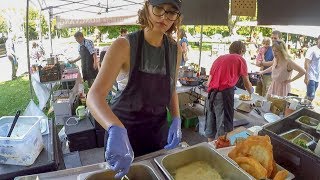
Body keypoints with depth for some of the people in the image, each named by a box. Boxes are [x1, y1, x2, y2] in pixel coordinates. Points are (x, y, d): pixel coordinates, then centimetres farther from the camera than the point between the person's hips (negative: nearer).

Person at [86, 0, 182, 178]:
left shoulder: (175, 49, -6)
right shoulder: (124, 46, -20)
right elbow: (94, 95, -29)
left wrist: (176, 120, -8)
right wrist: (116, 130, -47)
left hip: (158, 129, 4)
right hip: (123, 128, -3)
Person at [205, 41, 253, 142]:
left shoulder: (220, 58, 22)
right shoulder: (240, 59, 8)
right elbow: (246, 83, 14)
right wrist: (251, 91, 34)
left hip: (211, 93, 6)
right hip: (225, 93, -6)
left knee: (211, 125, 17)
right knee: (224, 127, 1)